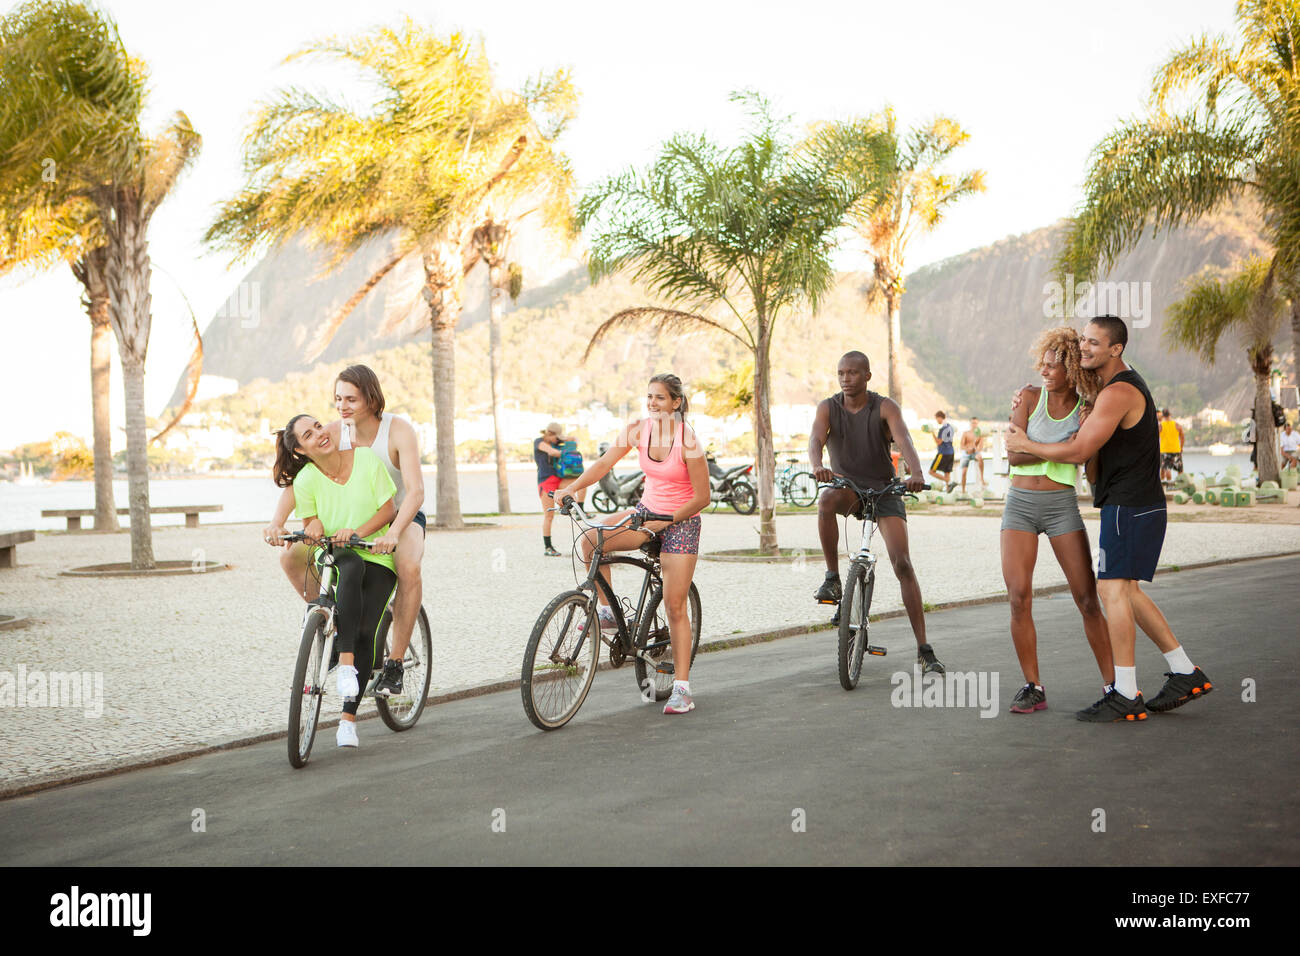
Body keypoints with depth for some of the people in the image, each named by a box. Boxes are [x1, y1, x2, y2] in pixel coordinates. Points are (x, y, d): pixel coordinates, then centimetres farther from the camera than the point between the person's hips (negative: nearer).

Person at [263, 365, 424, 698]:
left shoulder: (400, 430, -24)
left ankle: (395, 662, -24)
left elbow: (416, 491, -33)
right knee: (291, 557, -15)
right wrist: (277, 522, -35)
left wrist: (393, 533, -51)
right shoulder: (334, 432, -13)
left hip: (402, 518, -4)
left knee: (409, 567, -37)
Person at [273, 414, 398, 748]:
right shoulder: (305, 480, -7)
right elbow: (310, 526, 3)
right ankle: (346, 662, -39)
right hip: (336, 557, 0)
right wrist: (313, 529, -21)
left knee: (365, 632, -17)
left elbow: (389, 509, -5)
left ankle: (348, 719, -7)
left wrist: (357, 531, -20)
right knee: (352, 566, -39)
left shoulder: (367, 459, -9)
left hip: (378, 557, 1)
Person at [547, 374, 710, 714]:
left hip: (681, 521, -5)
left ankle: (682, 688, 0)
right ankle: (607, 611, -4)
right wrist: (572, 488, -20)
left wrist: (666, 520, -23)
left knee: (675, 606, -7)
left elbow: (702, 497, -15)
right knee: (591, 538, -22)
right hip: (647, 511, 5)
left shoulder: (688, 441, -20)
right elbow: (605, 462, -6)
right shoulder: (637, 430, -6)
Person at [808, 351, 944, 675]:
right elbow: (816, 439, -22)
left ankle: (924, 650, -8)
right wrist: (817, 466, -46)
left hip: (884, 490, -1)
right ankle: (832, 578, -21)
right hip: (847, 487, 1)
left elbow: (904, 440, -25)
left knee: (902, 563, -13)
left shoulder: (885, 407, -9)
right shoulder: (828, 408, -4)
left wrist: (915, 473, -46)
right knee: (826, 500, -37)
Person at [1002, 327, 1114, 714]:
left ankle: (1111, 684, 8)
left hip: (1062, 506, 0)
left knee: (1088, 599, -5)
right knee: (1019, 598, -10)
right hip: (1020, 505, 0)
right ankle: (1033, 688, 1)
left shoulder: (1088, 411, 2)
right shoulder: (1030, 396, 0)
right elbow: (1014, 455, -10)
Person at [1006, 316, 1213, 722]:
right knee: (1125, 591, 14)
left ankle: (1126, 696, -9)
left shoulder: (1119, 392, -17)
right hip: (1140, 505, 10)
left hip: (1129, 506, -10)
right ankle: (1185, 674, 18)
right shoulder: (1123, 385, 17)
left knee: (1113, 589, -10)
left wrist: (1024, 445, -5)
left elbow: (1078, 451, -18)